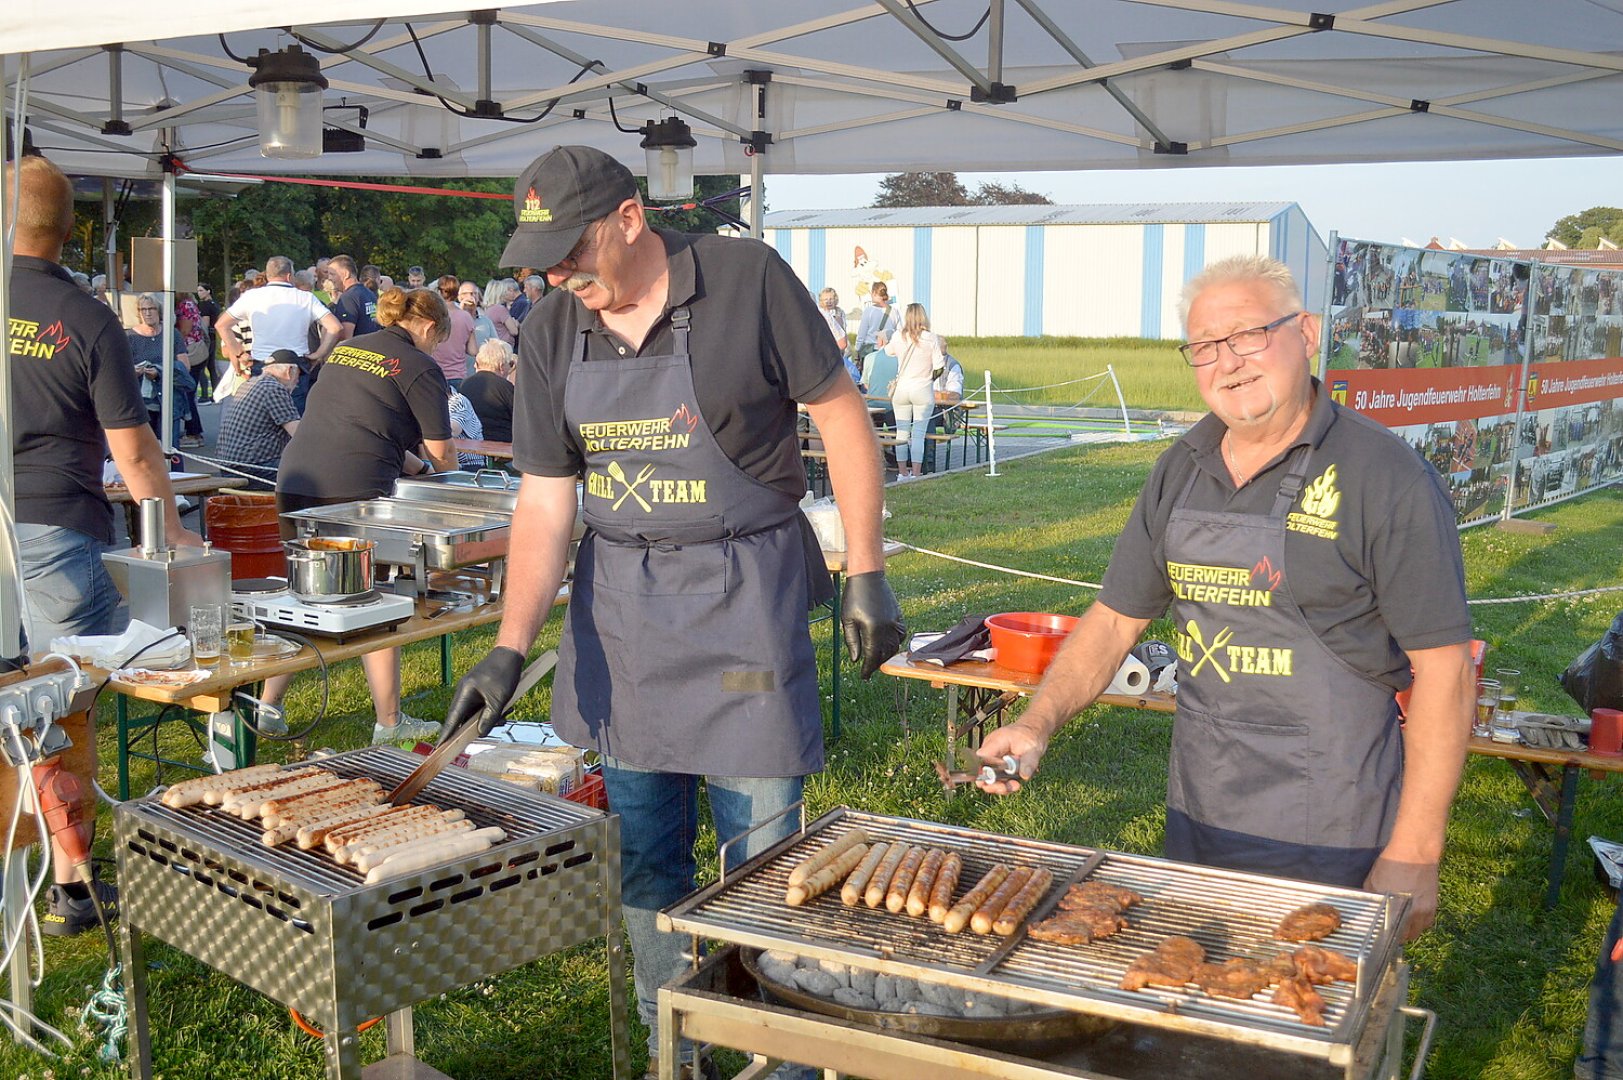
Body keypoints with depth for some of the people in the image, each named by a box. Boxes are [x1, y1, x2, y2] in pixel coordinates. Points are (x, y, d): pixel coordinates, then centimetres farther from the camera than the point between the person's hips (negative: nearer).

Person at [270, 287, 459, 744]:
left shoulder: (345, 349, 21)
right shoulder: (419, 367, 1)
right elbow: (441, 453, 3)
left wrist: (407, 461, 36)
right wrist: (443, 468, 26)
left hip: (294, 480, 6)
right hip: (353, 490, -6)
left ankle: (266, 707, 21)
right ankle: (389, 723, 14)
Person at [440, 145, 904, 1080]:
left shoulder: (748, 281, -11)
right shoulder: (552, 335, 2)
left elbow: (842, 417, -5)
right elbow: (545, 500, 2)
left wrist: (866, 575, -8)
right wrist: (512, 647, -7)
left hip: (743, 597, -4)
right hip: (618, 604, 5)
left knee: (764, 857, 2)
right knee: (642, 854, 12)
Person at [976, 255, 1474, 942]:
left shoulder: (1386, 478, -13)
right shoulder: (1179, 473, 5)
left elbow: (1443, 667, -14)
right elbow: (1116, 618, 10)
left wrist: (1414, 855, -17)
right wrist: (1038, 722, -5)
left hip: (1333, 833, -5)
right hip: (1199, 814, 6)